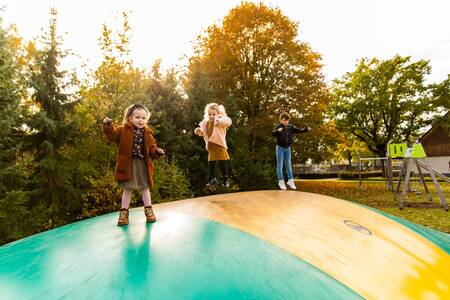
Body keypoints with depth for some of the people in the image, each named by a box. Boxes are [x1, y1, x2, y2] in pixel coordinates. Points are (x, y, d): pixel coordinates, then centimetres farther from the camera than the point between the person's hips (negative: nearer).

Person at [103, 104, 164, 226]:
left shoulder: (147, 134, 4)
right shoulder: (123, 130, 0)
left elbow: (151, 149, 6)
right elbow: (112, 135, -4)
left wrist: (157, 152, -14)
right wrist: (108, 125, -18)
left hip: (142, 164, 2)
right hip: (128, 165, -2)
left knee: (144, 188, 12)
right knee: (127, 189, 9)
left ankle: (148, 210, 26)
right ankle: (124, 212, 24)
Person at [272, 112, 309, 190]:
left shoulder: (290, 127, -1)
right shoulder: (278, 127, -13)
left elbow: (298, 130, -2)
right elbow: (273, 133, -30)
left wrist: (305, 129, -20)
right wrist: (278, 131, -51)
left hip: (287, 148, 4)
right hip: (280, 148, -4)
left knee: (288, 164, 9)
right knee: (280, 165, 2)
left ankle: (290, 180, 17)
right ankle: (281, 181, 8)